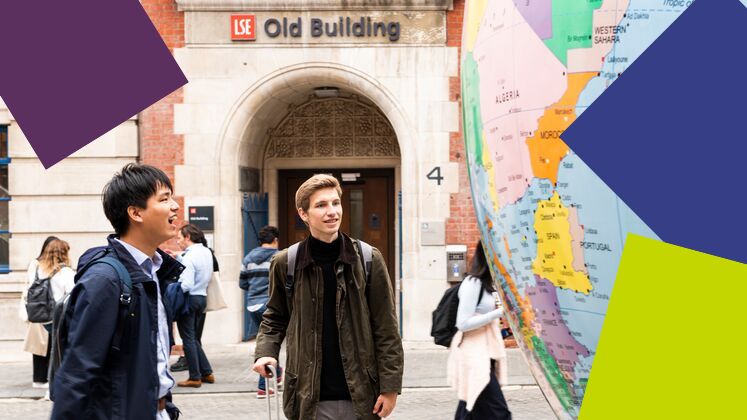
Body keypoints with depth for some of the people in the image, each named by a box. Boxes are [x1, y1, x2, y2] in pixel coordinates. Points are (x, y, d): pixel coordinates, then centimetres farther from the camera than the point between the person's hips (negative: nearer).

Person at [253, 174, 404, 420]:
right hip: (309, 398, 1)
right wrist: (265, 352, -4)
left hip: (360, 396, 0)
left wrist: (390, 387, -4)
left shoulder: (368, 259, -1)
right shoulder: (286, 264, 1)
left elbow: (386, 328, 0)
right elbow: (275, 317, 15)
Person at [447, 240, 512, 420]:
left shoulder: (487, 282, 14)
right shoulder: (472, 283, -15)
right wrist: (499, 312, -19)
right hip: (474, 354, -9)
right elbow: (463, 323, -18)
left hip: (484, 353, 9)